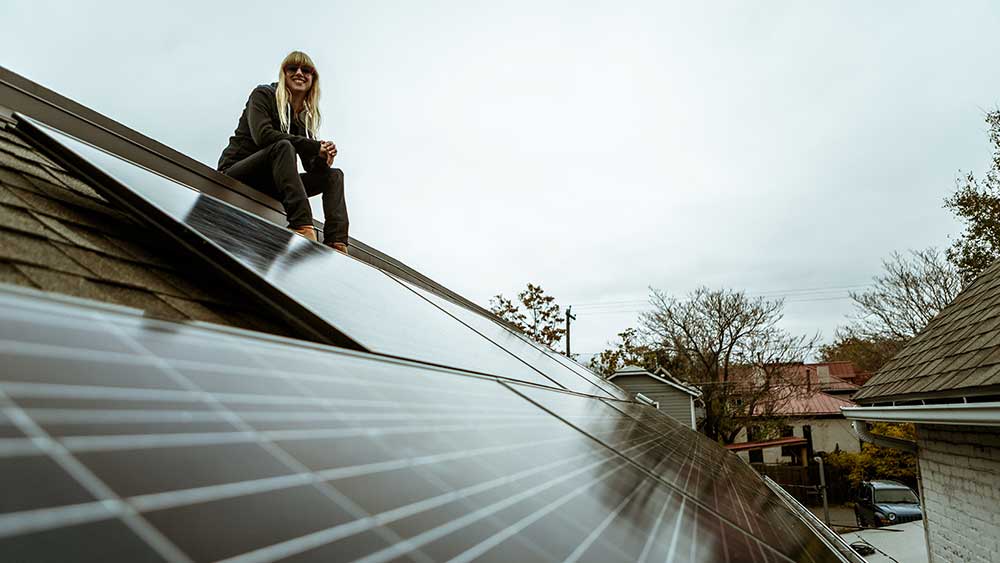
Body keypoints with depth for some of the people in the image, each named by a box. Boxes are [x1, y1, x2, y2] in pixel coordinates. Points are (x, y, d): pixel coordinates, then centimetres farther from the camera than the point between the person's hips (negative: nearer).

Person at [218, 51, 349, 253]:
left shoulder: (306, 116, 14)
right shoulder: (263, 95, -2)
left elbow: (311, 166, 7)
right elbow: (263, 135, -22)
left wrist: (323, 158, -18)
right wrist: (316, 147, -24)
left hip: (268, 186, 6)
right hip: (235, 176, -6)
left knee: (334, 175, -7)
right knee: (283, 146, -32)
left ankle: (337, 244, -31)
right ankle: (302, 227, -48)